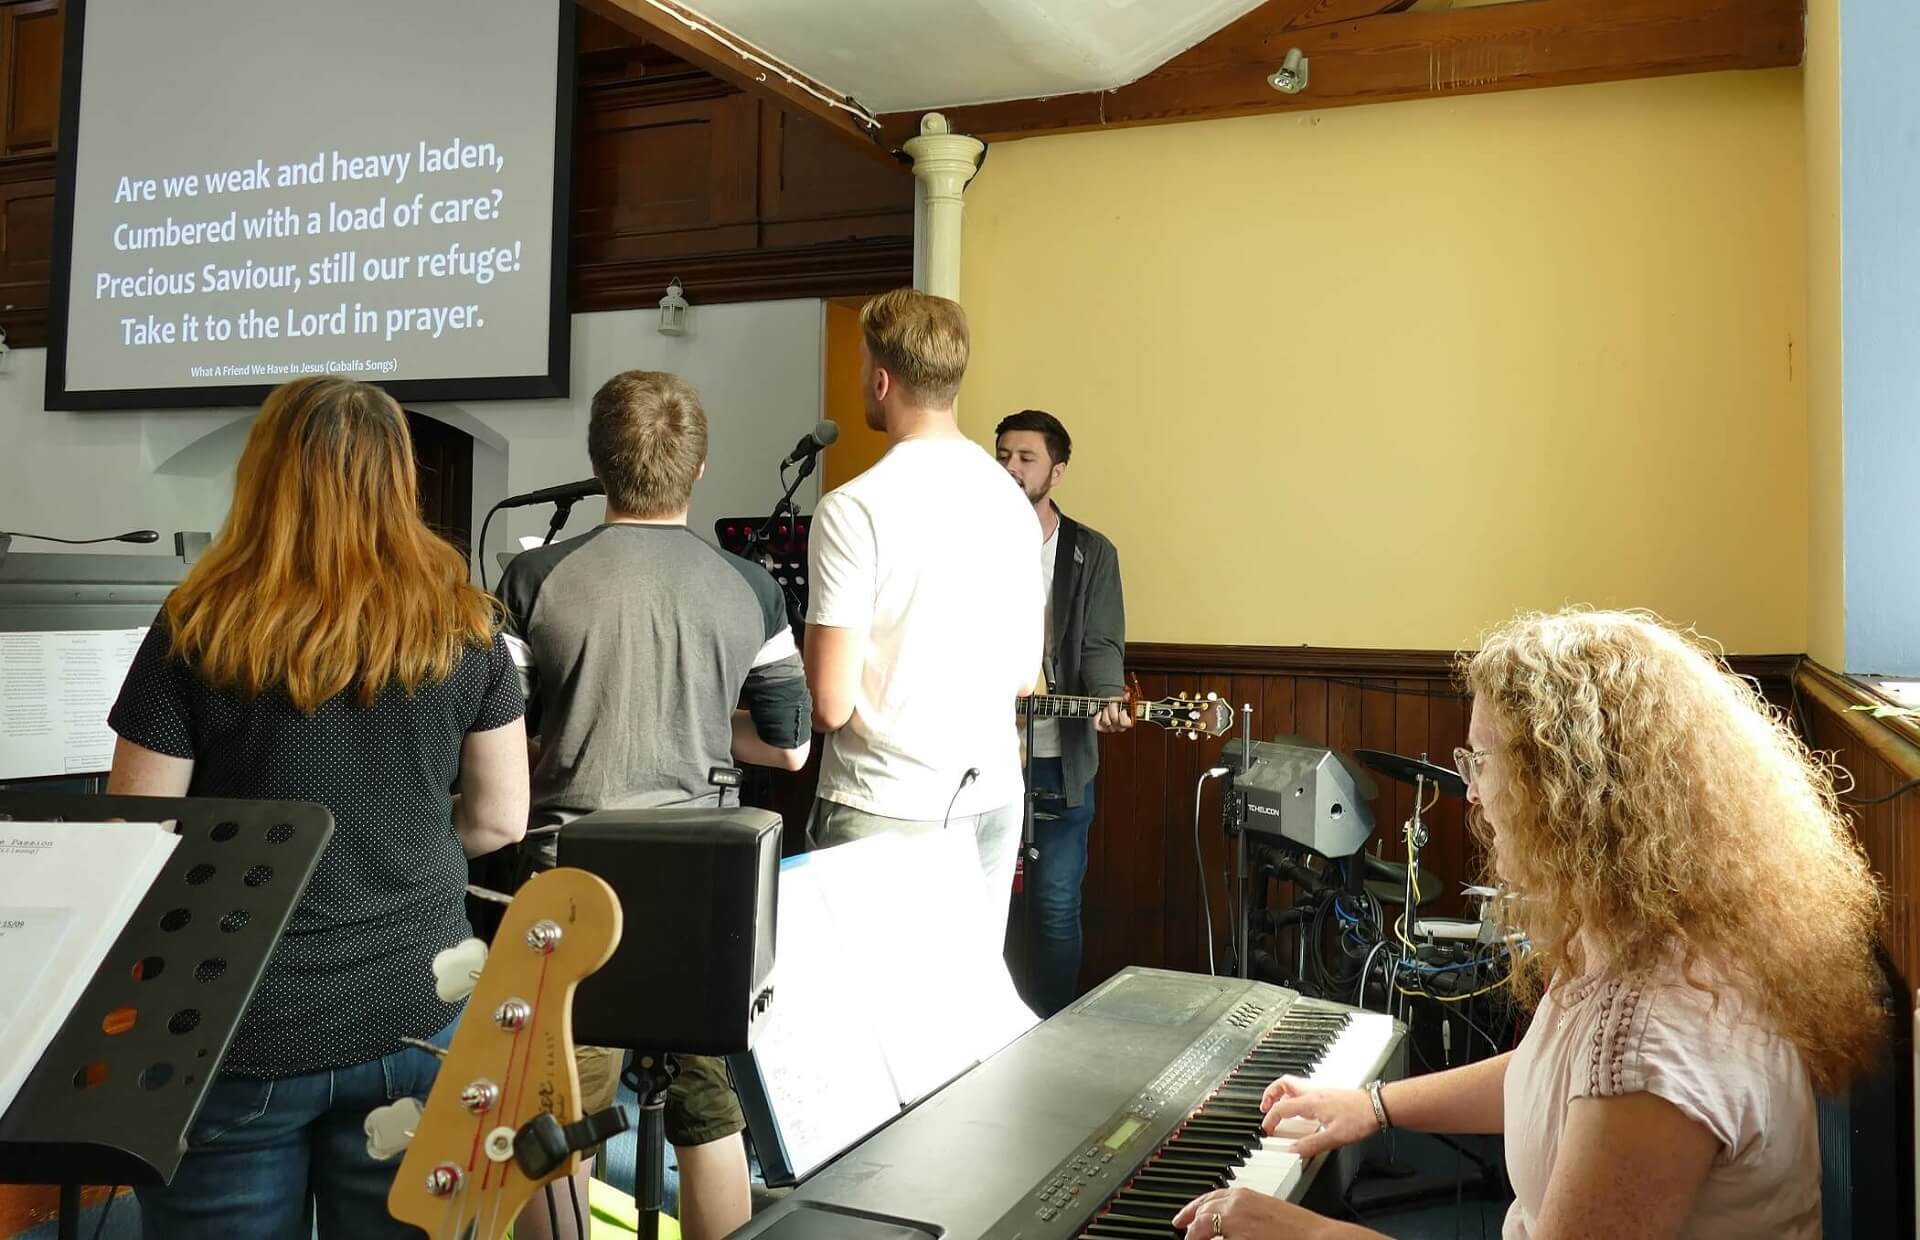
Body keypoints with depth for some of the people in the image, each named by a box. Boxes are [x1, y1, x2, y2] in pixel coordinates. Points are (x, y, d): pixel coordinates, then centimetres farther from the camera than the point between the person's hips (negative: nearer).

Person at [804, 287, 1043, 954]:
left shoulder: (853, 509, -15)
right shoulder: (1011, 499, 5)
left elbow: (830, 704, -15)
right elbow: (1025, 677, 12)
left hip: (888, 813, -6)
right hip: (992, 799, 6)